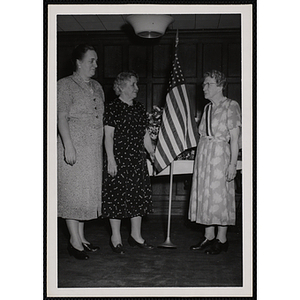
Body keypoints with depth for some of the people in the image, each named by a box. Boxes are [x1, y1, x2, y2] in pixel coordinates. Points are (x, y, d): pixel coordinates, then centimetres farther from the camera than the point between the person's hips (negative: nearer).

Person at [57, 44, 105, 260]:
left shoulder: (97, 87, 17)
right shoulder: (65, 85, -5)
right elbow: (62, 117, -13)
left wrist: (106, 148, 16)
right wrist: (68, 144, -21)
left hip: (94, 149, 7)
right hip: (74, 147, -7)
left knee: (88, 191, 10)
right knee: (73, 190, -4)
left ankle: (81, 237, 20)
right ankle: (75, 241, 1)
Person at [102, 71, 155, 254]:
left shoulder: (140, 108, 13)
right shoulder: (112, 107, -6)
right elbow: (108, 135, -10)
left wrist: (153, 153, 10)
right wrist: (111, 160, -15)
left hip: (138, 159, 7)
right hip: (119, 158, -6)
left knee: (139, 194, 9)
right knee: (117, 195, -1)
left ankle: (136, 235, 20)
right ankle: (116, 238, 10)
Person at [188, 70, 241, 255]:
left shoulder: (231, 106, -6)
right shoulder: (208, 108, 14)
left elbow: (234, 139, -11)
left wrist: (233, 163, -16)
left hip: (220, 155, -7)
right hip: (203, 154, 7)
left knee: (220, 195, -3)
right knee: (204, 195, 8)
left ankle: (222, 239, 7)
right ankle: (209, 236, 18)